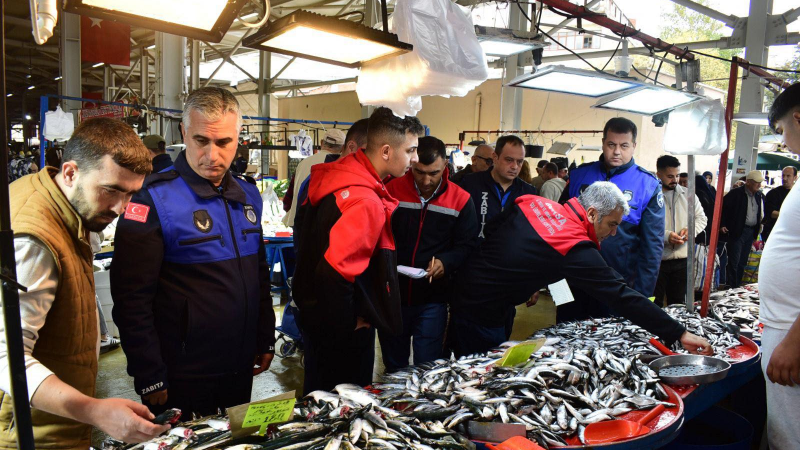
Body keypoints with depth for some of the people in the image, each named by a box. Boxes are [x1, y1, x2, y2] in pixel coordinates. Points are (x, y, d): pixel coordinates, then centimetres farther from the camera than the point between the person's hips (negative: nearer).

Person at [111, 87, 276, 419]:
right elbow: (132, 299, -16)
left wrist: (266, 340, 13)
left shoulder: (248, 194, 4)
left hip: (240, 371, 6)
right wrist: (150, 379, -14)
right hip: (182, 380, -6)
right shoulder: (155, 199, -16)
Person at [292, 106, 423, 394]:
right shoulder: (366, 202, -29)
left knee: (319, 401, 25)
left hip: (314, 313, 9)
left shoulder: (337, 174, 0)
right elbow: (335, 273, -36)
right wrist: (348, 325, -19)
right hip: (340, 328, -9)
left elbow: (305, 215, 16)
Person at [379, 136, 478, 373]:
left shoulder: (460, 200, -3)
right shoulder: (392, 190, -4)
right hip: (392, 294, 1)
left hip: (432, 299, -1)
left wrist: (445, 262, -20)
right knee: (393, 367, 17)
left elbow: (467, 245, -2)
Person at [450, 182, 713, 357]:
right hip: (482, 313, -8)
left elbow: (491, 232, 13)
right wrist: (679, 334, -14)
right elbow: (622, 298, -21)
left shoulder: (532, 201, 0)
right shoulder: (577, 249, -21)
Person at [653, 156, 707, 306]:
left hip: (682, 260, 5)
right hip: (656, 260, -4)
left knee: (678, 304, 15)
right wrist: (666, 236, -22)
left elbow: (701, 218, 15)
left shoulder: (688, 195, 8)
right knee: (653, 305, 5)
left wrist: (691, 230, -5)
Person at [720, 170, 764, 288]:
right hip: (737, 231, -6)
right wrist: (722, 225, -14)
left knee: (742, 262, 10)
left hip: (751, 232, 6)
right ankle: (730, 288, 3)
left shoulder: (760, 196, 9)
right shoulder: (736, 193, -8)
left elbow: (762, 215, 13)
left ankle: (737, 286, 18)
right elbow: (723, 207, -8)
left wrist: (757, 232, 6)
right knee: (734, 261, -4)